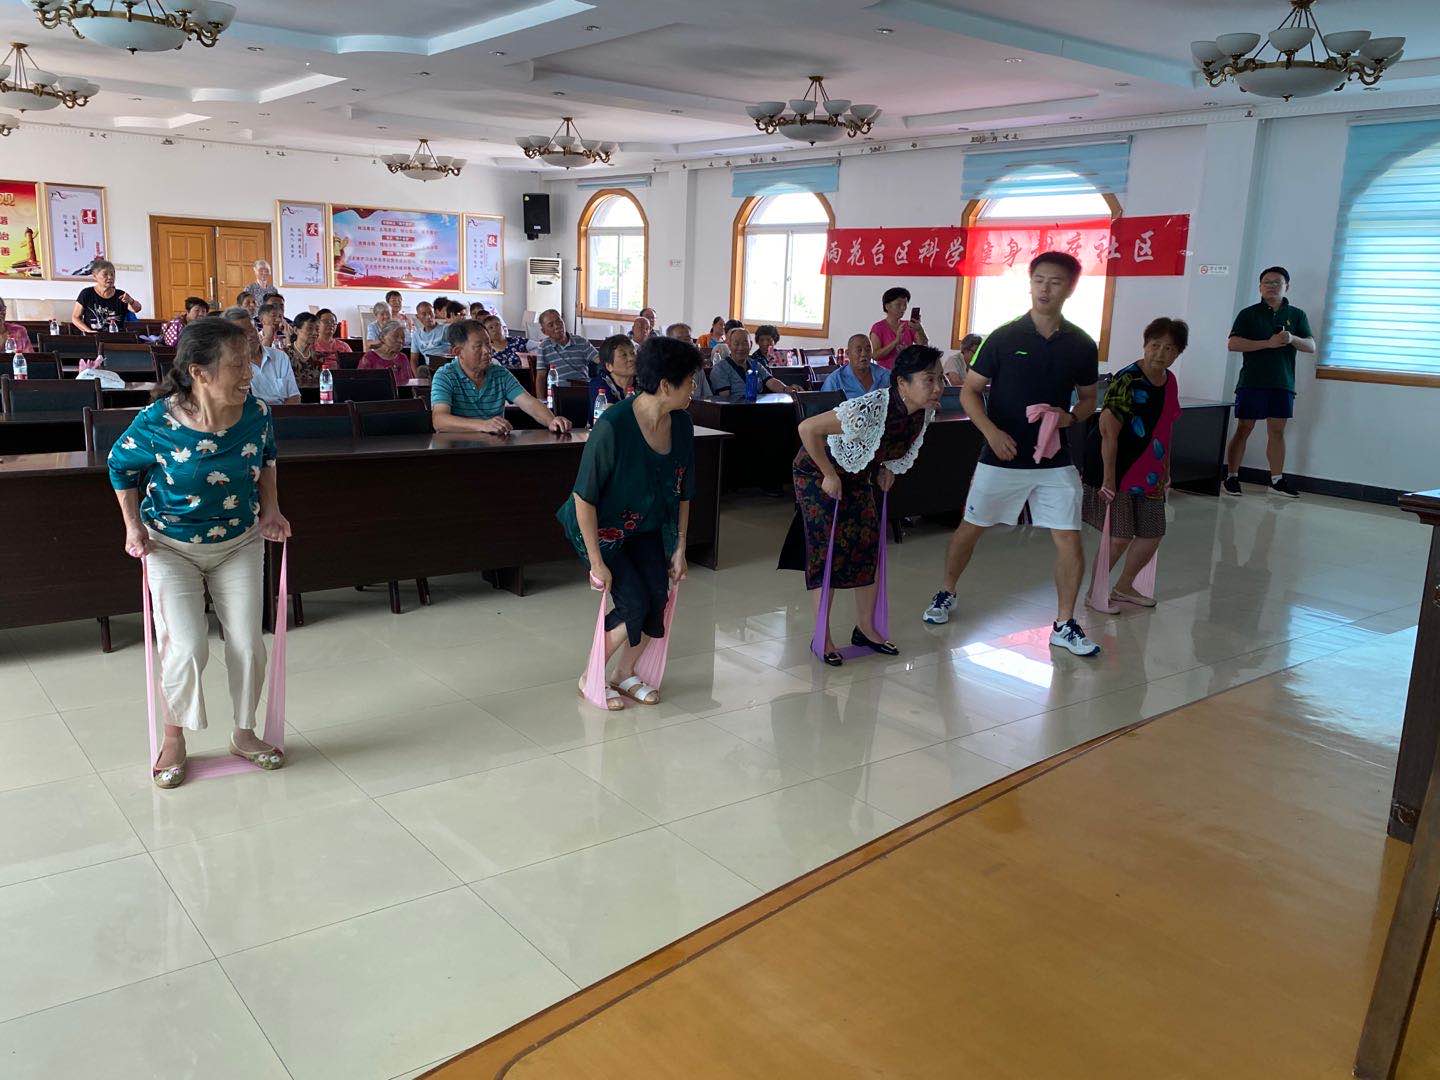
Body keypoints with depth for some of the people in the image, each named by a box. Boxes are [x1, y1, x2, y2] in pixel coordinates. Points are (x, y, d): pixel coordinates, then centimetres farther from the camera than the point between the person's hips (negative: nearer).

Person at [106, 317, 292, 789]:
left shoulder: (256, 413, -15)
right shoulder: (156, 423, -23)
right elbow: (120, 466, -1)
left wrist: (271, 510, -1)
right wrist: (134, 526, -2)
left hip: (240, 542, 3)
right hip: (172, 547, -3)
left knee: (248, 645, 1)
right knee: (187, 648, -9)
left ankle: (244, 734, 25)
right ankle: (174, 738, 18)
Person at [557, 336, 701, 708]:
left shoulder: (681, 424, -9)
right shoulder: (613, 426, -30)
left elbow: (682, 492, 3)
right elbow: (584, 497, -25)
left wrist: (680, 547, 2)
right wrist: (596, 562, -24)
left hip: (645, 526, 6)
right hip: (600, 527, -6)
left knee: (659, 596, -8)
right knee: (634, 604, -14)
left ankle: (624, 673, 16)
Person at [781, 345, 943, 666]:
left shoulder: (926, 410, -16)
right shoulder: (870, 409, -39)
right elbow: (808, 428, -36)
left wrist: (889, 468, 3)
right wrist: (829, 475, -26)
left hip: (858, 475, 7)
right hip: (818, 472, -7)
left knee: (868, 545, 6)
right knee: (827, 551, -7)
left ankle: (866, 629, 20)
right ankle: (822, 637, 4)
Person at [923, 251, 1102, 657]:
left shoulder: (1082, 346, 2)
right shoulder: (1004, 338, -5)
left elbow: (1088, 398, 14)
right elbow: (969, 392, -2)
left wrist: (1071, 416, -9)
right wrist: (992, 432, -16)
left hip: (1055, 461, 2)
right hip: (1001, 457, -1)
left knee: (1070, 541, -2)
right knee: (970, 528, 9)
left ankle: (1065, 625, 12)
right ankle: (946, 593, 32)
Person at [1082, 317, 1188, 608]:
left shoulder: (1170, 382, 6)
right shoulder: (1128, 381, -19)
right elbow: (1108, 431, -23)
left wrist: (1165, 471, 18)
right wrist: (1108, 478, -24)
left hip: (1147, 473, 8)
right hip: (1115, 468, -8)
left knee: (1152, 534, 12)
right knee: (1119, 537, -6)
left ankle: (1124, 587, 31)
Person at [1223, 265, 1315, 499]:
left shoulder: (1297, 315, 11)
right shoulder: (1249, 314, 3)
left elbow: (1311, 346, 7)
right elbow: (1232, 344, -8)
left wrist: (1292, 339, -14)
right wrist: (1268, 343, -15)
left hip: (1283, 384, 2)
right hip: (1251, 382, -2)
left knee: (1277, 431, 5)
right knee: (1243, 429, 0)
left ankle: (1277, 480, 10)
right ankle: (1231, 477, 6)